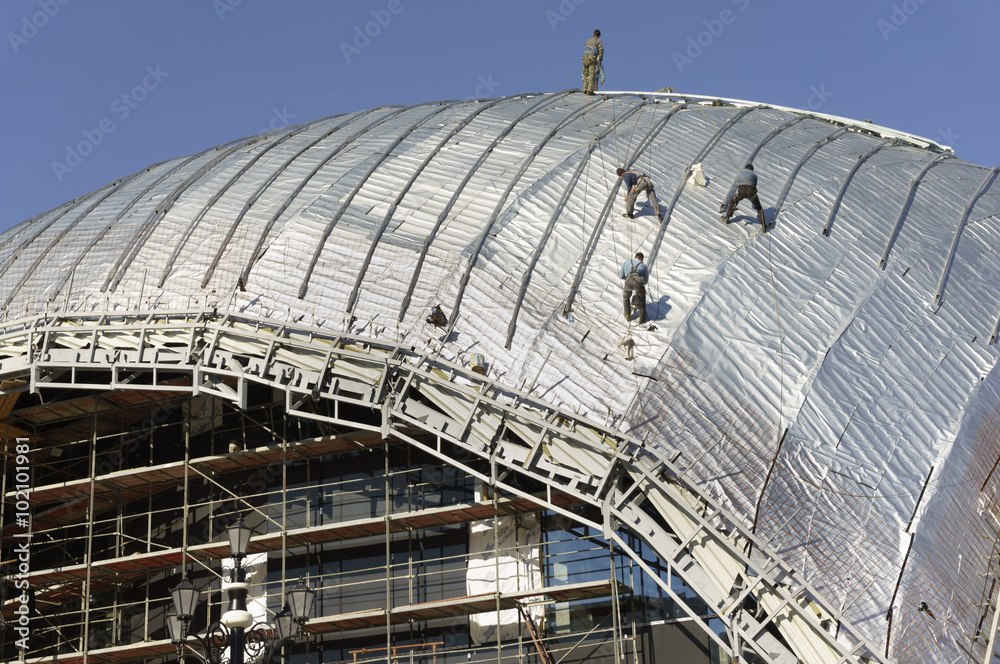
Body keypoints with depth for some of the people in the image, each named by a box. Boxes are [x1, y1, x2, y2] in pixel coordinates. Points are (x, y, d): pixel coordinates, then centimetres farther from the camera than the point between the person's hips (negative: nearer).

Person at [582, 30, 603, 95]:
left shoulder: (588, 40, 26)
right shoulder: (598, 41, 8)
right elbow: (601, 50, -6)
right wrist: (600, 59, -5)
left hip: (585, 57, 5)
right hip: (592, 57, -5)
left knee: (586, 74, 8)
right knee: (592, 74, -9)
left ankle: (585, 90, 2)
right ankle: (590, 90, -17)